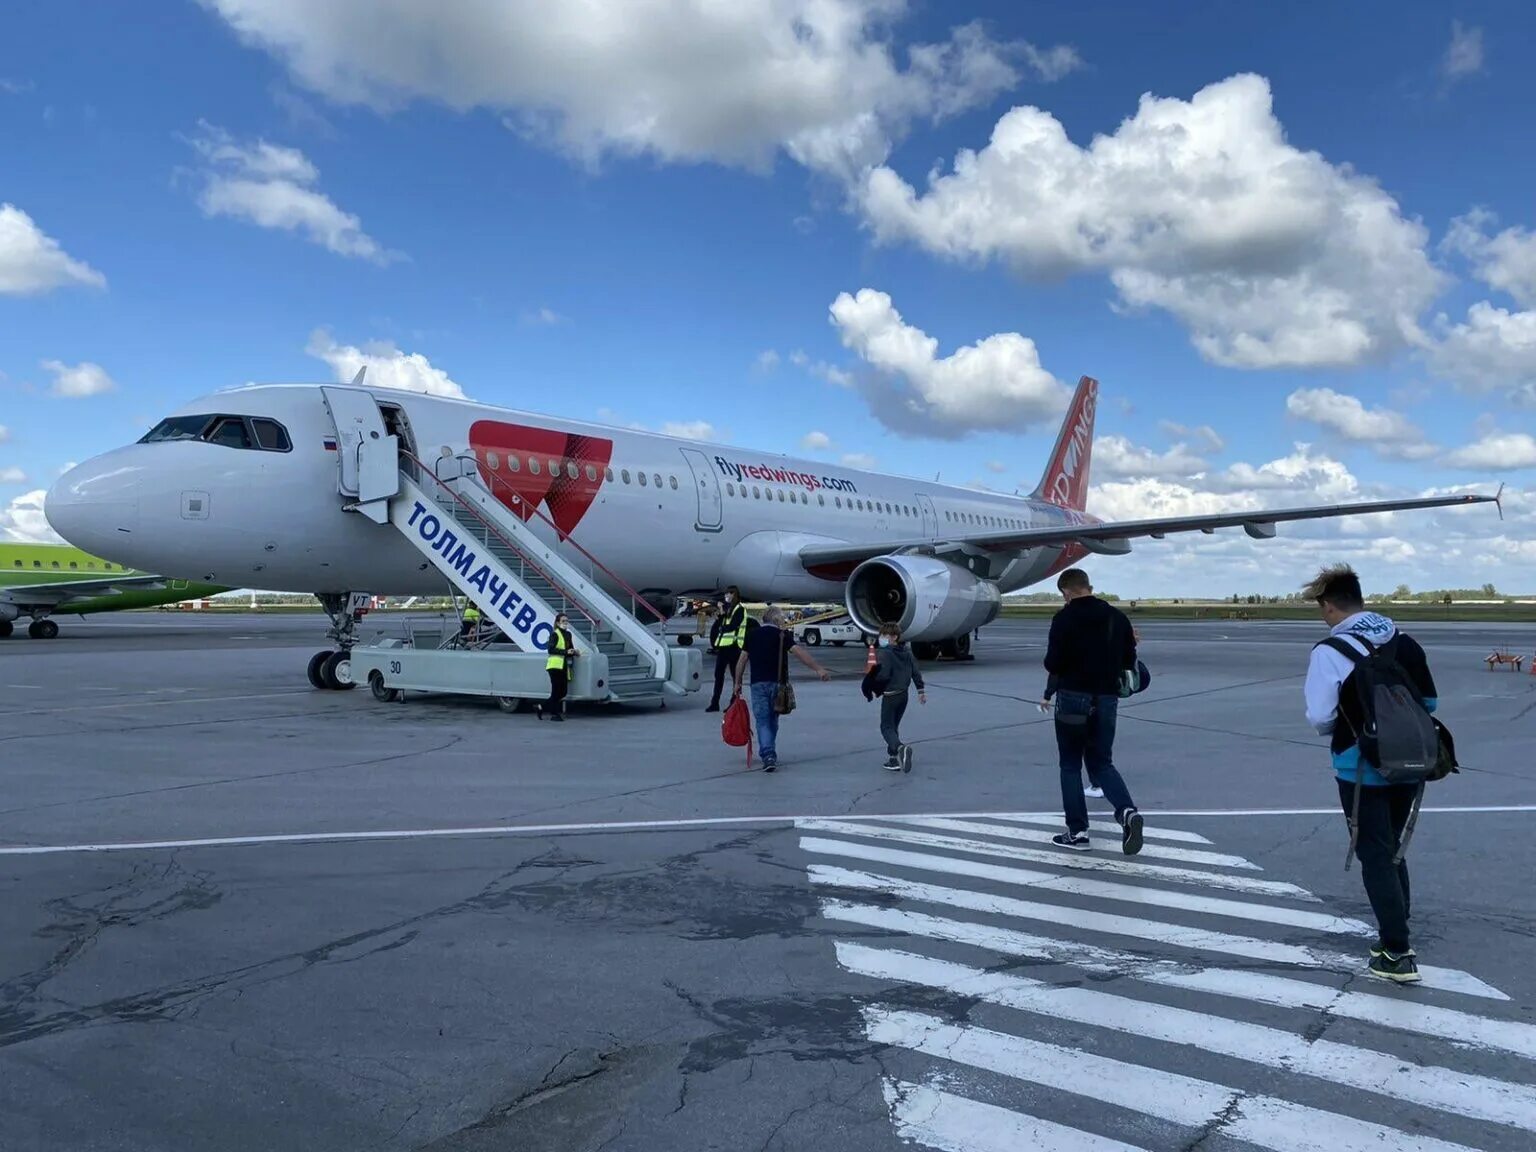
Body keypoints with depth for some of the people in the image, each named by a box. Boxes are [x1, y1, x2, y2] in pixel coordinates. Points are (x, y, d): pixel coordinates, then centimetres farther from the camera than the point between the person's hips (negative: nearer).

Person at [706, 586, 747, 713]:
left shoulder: (740, 610, -5)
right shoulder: (726, 608, 19)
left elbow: (732, 626, -16)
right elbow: (718, 626, 13)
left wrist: (721, 628, -2)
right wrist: (720, 615, -4)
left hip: (732, 646, -8)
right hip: (723, 645, 8)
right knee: (718, 674, 6)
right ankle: (715, 703, 9)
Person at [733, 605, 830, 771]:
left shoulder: (752, 635, 8)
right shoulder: (782, 635, -1)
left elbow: (742, 660, 6)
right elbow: (798, 652, -14)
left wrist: (738, 683, 14)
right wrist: (818, 669, -19)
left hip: (758, 683, 0)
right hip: (777, 683, 0)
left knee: (762, 720, -2)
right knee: (772, 720, 16)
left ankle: (767, 755, -19)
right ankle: (770, 754, 27)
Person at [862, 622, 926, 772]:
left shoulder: (884, 653, -14)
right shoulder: (907, 652, 8)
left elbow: (883, 675, -21)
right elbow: (916, 671, 10)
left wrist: (875, 690, -7)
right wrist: (921, 690, 16)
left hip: (890, 696, -7)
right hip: (904, 695, 7)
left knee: (886, 727, -2)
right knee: (894, 726, 18)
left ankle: (900, 748, -30)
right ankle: (894, 759, 16)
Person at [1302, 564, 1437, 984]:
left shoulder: (1329, 651, -16)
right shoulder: (1404, 641, 4)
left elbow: (1320, 718, -16)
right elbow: (1429, 701, 11)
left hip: (1362, 769, -6)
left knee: (1375, 857, 2)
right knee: (1392, 849, 21)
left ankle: (1397, 954, 2)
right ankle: (1397, 934, 31)